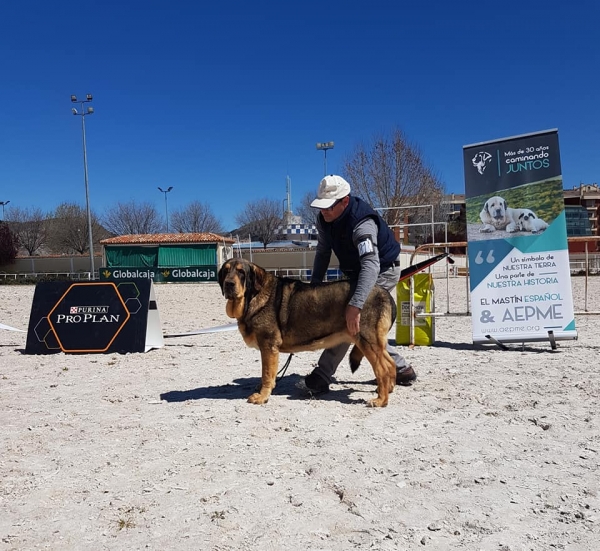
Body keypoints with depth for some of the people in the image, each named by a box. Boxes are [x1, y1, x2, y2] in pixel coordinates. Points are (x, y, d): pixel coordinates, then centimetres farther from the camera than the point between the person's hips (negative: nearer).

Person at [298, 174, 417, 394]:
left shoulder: (362, 223, -36)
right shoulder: (324, 219, -11)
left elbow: (371, 265, -49)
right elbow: (323, 251, 3)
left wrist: (355, 304, -59)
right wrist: (314, 283, -5)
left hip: (382, 271, -9)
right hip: (357, 273, 9)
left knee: (349, 321, -19)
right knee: (363, 326, 12)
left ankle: (320, 378, -14)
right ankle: (401, 369, 22)